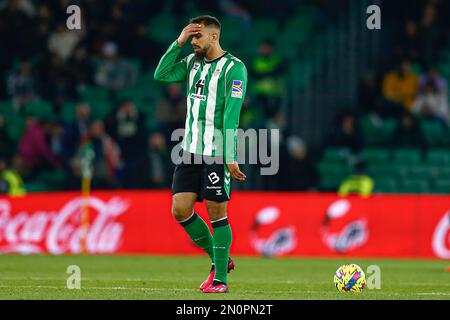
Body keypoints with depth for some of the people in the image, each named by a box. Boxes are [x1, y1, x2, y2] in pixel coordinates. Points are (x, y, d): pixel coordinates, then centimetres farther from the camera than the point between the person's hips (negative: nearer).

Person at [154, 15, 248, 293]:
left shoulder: (233, 68, -10)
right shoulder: (193, 62, 12)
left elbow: (231, 114, -15)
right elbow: (161, 75, 3)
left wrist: (230, 157, -20)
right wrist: (179, 42, -4)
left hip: (217, 153, -7)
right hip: (191, 150, 7)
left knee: (217, 212, -4)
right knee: (180, 208, 1)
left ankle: (220, 279, 5)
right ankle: (220, 260, 17)